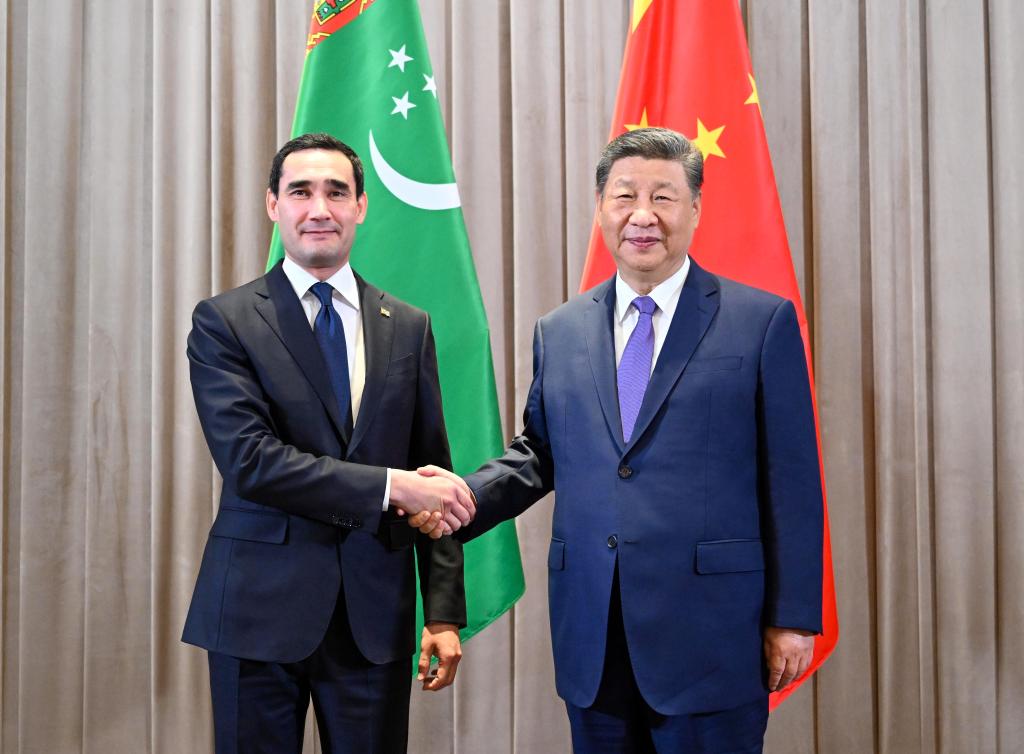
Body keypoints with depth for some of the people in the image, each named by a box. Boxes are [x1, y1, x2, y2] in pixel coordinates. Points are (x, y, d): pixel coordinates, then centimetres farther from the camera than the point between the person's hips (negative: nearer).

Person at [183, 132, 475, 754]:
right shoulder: (223, 322, -1)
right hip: (261, 608, -2)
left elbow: (434, 475, 8)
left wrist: (445, 613, 2)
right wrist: (390, 485, -18)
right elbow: (249, 461, -14)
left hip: (376, 610, 3)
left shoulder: (409, 328, 9)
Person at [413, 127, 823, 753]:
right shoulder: (559, 332, 10)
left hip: (710, 634, -3)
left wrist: (792, 617, -5)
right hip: (593, 644, 4)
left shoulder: (763, 322, -2)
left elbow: (791, 481, -3)